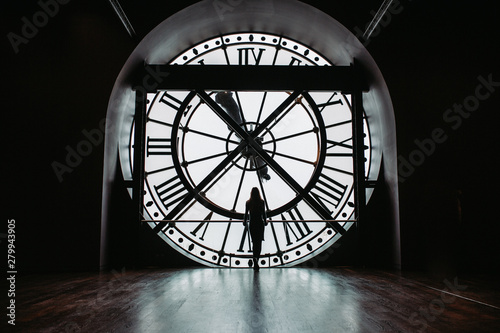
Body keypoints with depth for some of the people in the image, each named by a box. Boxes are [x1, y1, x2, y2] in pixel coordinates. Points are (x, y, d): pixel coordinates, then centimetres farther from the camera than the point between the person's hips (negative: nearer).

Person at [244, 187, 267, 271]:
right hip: (260, 223, -1)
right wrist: (265, 220, 18)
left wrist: (245, 221, 23)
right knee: (259, 242, 11)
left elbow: (246, 213, 3)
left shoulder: (248, 203, -3)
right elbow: (264, 213, -1)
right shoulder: (261, 202, -5)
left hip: (252, 224, 1)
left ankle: (255, 263, -5)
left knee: (254, 242, 6)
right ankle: (256, 258, -2)